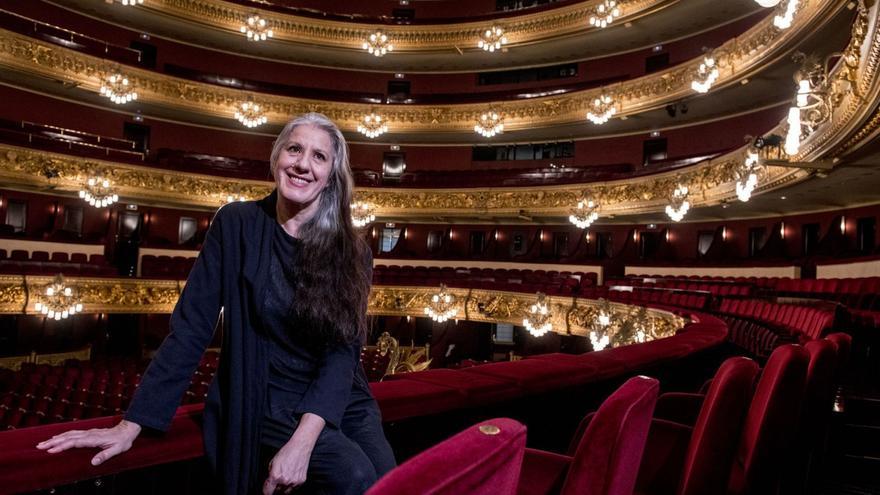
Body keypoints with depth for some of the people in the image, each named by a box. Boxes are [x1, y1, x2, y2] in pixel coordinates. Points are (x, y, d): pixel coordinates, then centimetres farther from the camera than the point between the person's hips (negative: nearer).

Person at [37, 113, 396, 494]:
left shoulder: (352, 253, -4)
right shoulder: (237, 225, -7)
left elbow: (343, 349, -12)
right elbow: (191, 327, -8)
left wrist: (303, 441, -26)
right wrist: (132, 423, -12)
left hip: (341, 400, 3)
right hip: (266, 403, -3)